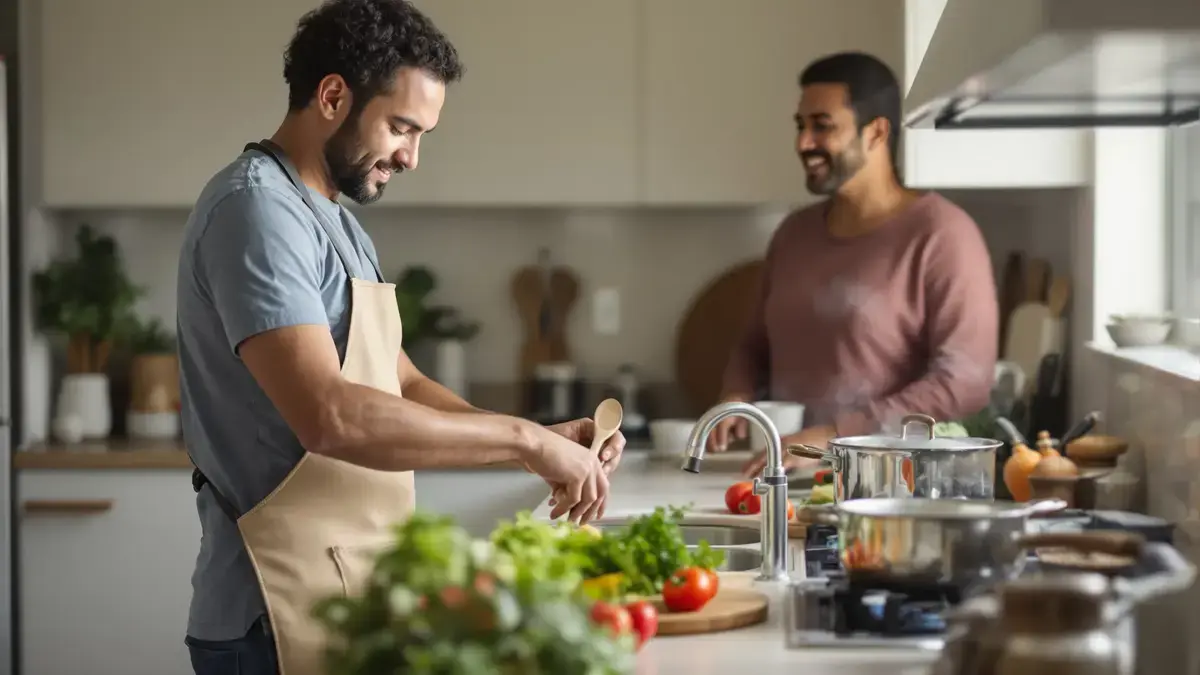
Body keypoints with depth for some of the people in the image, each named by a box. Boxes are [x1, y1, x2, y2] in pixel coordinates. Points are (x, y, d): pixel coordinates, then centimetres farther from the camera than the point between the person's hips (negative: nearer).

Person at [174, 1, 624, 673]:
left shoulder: (338, 221, 16)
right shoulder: (257, 208, -15)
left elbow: (401, 387, 17)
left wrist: (545, 439, 3)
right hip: (284, 618, -9)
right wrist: (523, 439, -20)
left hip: (347, 599, 9)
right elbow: (328, 415, -27)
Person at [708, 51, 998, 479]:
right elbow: (756, 346, 26)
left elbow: (964, 383, -13)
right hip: (790, 482, 5)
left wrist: (833, 436, -18)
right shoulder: (793, 234, 15)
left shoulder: (941, 234, -6)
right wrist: (736, 397, 4)